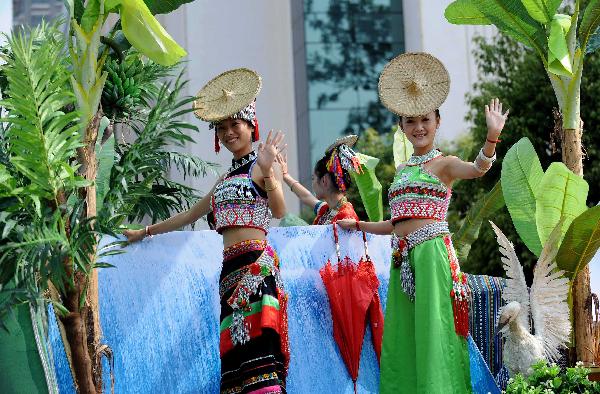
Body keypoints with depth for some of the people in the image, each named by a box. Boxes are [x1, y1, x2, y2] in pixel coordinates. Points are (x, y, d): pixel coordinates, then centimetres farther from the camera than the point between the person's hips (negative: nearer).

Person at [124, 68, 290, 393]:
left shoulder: (261, 165, 2)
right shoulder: (227, 178, 25)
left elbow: (279, 211, -14)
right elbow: (190, 215, 34)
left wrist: (267, 171, -29)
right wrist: (146, 232, 36)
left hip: (256, 263, -7)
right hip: (230, 268, 7)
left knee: (256, 341, -18)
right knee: (237, 346, 0)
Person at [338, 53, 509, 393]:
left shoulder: (444, 164, 3)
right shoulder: (402, 171, 21)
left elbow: (478, 168, -19)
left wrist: (493, 136, -37)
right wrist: (358, 225, 34)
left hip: (431, 251, -7)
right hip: (402, 257, 7)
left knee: (433, 329, -13)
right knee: (403, 337, 2)